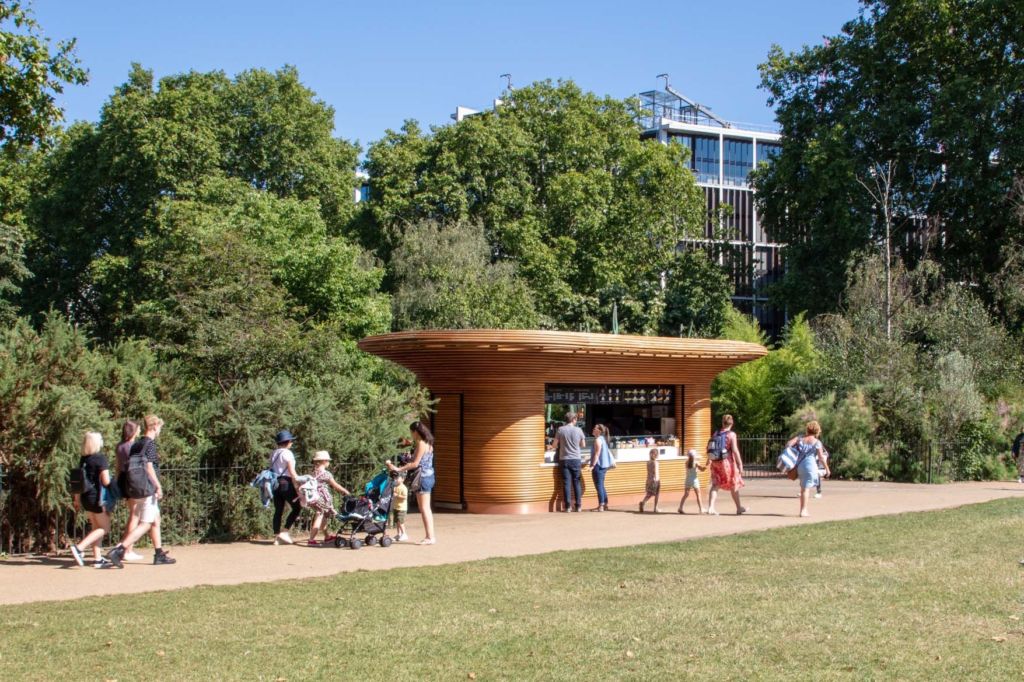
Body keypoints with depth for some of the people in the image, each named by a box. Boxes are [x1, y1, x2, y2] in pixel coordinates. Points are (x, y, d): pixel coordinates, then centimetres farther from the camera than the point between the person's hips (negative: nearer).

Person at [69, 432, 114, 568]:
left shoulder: (83, 459, 7)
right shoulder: (101, 458, -14)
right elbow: (106, 481, -17)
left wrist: (77, 499, 19)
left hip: (85, 497, 7)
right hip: (98, 497, -7)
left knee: (96, 527, 15)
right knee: (104, 528, 2)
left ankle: (98, 558, 13)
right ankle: (79, 548, -14)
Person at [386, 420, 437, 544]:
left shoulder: (421, 443, -14)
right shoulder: (427, 443, 15)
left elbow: (415, 463, -18)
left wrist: (398, 469, -16)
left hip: (423, 477, -10)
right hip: (428, 476, 10)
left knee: (424, 508, -7)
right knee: (426, 508, 12)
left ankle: (430, 537, -9)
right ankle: (431, 536, 13)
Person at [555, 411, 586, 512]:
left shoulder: (560, 429, -4)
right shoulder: (578, 430, -2)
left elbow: (555, 445, 0)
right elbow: (583, 445, 7)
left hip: (564, 459, 0)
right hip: (576, 459, 0)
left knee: (566, 483, 1)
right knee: (577, 483, 8)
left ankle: (568, 506, -2)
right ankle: (578, 506, 7)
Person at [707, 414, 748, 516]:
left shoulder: (715, 434, 8)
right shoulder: (731, 434, -8)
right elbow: (735, 450, -15)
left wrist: (711, 460, 21)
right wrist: (740, 464, -11)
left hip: (715, 462, 4)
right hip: (727, 462, -4)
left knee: (715, 485, 4)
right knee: (734, 485, 11)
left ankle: (711, 507, -11)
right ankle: (739, 508, 24)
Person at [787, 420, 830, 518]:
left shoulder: (800, 438, 5)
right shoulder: (817, 442, -5)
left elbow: (789, 444, -7)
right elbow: (821, 457, -7)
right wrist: (827, 469, 2)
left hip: (800, 465, 5)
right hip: (810, 465, -5)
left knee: (803, 488, 17)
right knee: (806, 488, -4)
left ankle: (803, 509, 23)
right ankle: (803, 511, -8)